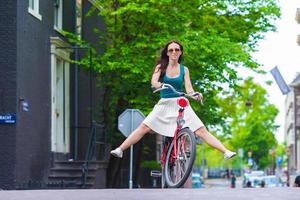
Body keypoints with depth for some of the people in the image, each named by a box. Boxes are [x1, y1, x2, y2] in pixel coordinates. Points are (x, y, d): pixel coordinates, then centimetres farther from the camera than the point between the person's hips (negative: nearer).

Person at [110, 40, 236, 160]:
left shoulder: (184, 69, 5)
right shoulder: (161, 67, 2)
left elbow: (188, 88, -2)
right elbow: (153, 81, -14)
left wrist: (195, 95, -25)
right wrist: (159, 85, -38)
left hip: (181, 104, 0)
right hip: (164, 104, 0)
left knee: (201, 131, -8)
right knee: (143, 128, -10)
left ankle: (225, 152, -10)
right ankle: (120, 150, -9)